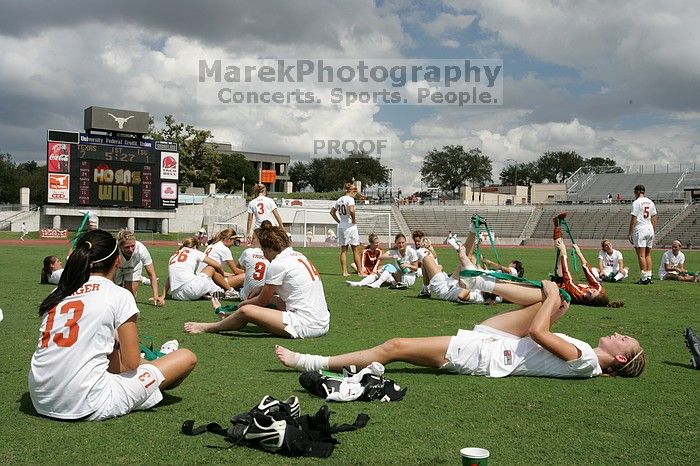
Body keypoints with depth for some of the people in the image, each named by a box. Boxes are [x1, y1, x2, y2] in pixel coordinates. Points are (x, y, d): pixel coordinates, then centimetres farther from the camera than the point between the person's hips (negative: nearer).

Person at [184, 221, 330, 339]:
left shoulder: (278, 264, -10)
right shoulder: (298, 256, 15)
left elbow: (262, 300, 2)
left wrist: (243, 303, 19)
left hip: (306, 326, -9)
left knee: (246, 311, -7)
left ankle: (209, 328, 16)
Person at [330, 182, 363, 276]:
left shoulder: (339, 199, 12)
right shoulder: (350, 199, -11)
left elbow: (332, 212, 19)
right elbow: (351, 210, -28)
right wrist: (353, 220, -13)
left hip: (341, 226, 7)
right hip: (350, 226, -7)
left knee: (343, 250, 9)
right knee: (356, 250, 0)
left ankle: (344, 272, 8)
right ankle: (360, 271, 3)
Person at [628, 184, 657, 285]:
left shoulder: (636, 202, -8)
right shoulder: (650, 202, 12)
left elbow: (633, 219, -11)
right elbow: (654, 218, 13)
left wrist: (630, 233, -7)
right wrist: (653, 232, 19)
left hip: (640, 230, -7)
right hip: (650, 229, 7)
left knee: (641, 255, -6)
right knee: (648, 255, 12)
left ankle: (644, 278, -9)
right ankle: (649, 276, 11)